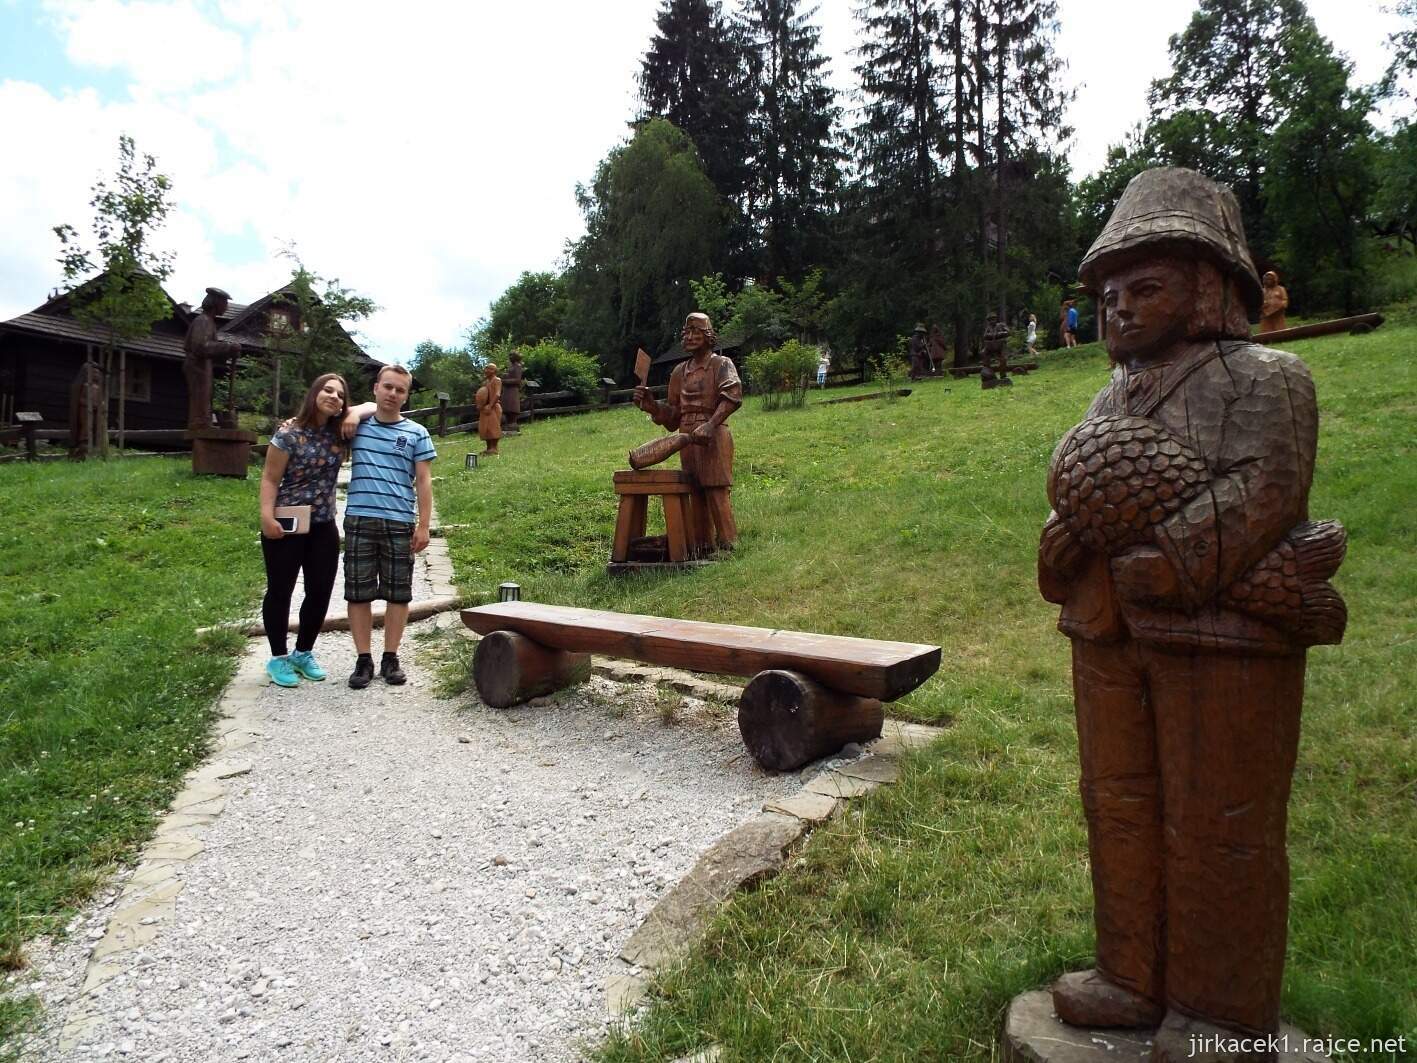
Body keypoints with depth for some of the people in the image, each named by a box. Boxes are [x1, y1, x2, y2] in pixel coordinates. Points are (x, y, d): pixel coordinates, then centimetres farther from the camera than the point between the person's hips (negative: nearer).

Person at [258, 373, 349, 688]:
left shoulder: (339, 433, 3)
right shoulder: (289, 432, -11)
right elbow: (270, 479, -11)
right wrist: (267, 517, -21)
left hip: (324, 526, 6)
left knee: (320, 591, 8)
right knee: (280, 591, 6)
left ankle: (304, 653, 26)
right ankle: (278, 658, 19)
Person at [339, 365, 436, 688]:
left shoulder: (416, 433, 7)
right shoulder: (358, 426, 9)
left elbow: (423, 482, 6)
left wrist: (423, 525, -1)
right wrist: (354, 412, 4)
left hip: (400, 524, 0)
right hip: (359, 520, 1)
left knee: (398, 594, 4)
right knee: (358, 593, 3)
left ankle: (390, 658, 15)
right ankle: (363, 660, 13)